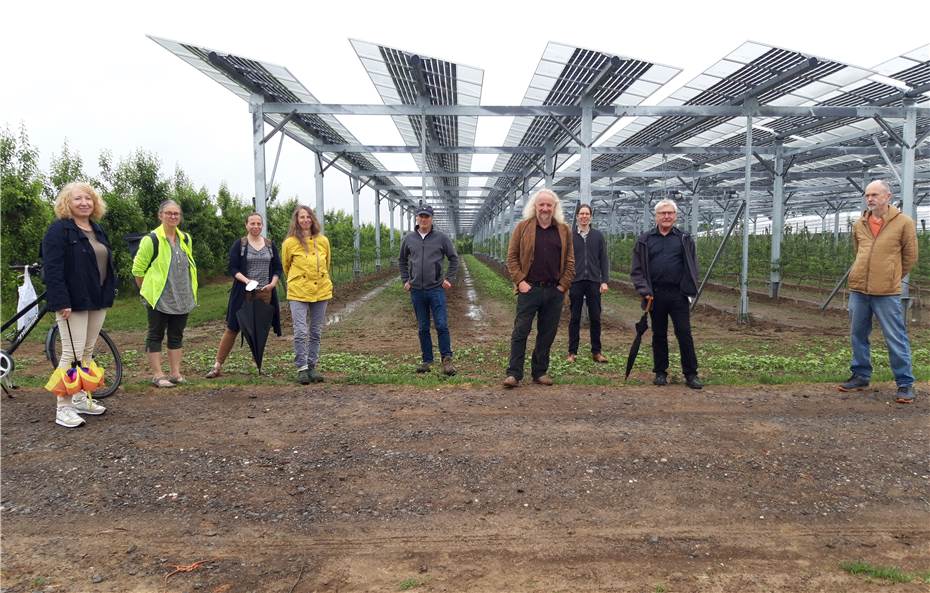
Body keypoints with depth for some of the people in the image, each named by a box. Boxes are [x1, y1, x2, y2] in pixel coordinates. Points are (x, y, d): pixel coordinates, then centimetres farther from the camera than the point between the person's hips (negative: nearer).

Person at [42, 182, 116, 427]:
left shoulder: (97, 230, 15)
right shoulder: (59, 230, -9)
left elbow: (107, 264, 21)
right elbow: (52, 269, -16)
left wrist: (110, 292, 14)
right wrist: (61, 302, -22)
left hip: (97, 301, 8)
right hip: (73, 302, -8)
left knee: (87, 351, 13)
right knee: (72, 353, -8)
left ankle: (80, 398, 24)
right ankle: (63, 408, -1)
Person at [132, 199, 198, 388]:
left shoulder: (185, 239, 9)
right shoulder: (151, 239, -9)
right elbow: (138, 269, -5)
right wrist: (148, 290, 0)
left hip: (182, 298, 6)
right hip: (159, 299, -6)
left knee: (176, 336, 11)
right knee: (156, 335, 2)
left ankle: (175, 373, 19)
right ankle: (157, 376, 7)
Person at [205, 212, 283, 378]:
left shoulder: (270, 245, 11)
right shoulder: (239, 244, 2)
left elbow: (278, 268, 12)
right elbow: (232, 268, -4)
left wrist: (273, 283, -6)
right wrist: (245, 279, -21)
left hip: (265, 293, 3)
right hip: (244, 294, -3)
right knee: (232, 328, -2)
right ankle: (217, 366, 4)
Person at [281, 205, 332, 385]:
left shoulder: (323, 241, 4)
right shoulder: (289, 243, -5)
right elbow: (286, 267, 10)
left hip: (321, 291, 3)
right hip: (298, 293, -3)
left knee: (316, 333, 9)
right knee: (301, 332, -8)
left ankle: (312, 367, 18)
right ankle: (302, 368, 2)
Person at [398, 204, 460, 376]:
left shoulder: (441, 237, -1)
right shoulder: (409, 239, 6)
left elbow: (454, 259, 7)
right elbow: (402, 261, 19)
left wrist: (449, 279, 0)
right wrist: (405, 280, 12)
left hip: (436, 289, -3)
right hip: (416, 290, 3)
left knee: (442, 326, -7)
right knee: (422, 328, 9)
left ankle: (446, 360, 2)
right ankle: (426, 360, 18)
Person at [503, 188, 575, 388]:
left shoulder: (564, 230, 9)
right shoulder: (522, 227, 3)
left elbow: (570, 261, 10)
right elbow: (512, 257, 2)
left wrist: (563, 285, 0)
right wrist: (520, 281, -7)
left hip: (554, 291, 2)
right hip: (529, 289, -2)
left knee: (547, 334, 9)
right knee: (520, 332, -3)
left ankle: (540, 372, 19)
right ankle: (514, 373, 2)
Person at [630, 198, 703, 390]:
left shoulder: (685, 240, 8)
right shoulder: (645, 240, 7)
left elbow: (692, 268, 9)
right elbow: (637, 269, 5)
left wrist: (689, 289, -4)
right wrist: (644, 290, -8)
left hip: (678, 295, -1)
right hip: (655, 295, 1)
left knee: (684, 334, -2)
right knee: (659, 335, 9)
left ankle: (691, 374, 5)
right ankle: (660, 373, 18)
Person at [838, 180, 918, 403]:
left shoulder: (904, 222, -4)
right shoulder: (859, 224, 8)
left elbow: (910, 257, 4)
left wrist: (891, 277, 12)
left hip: (887, 293, -5)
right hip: (857, 290, 5)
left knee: (896, 339, -1)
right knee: (858, 335, 12)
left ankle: (905, 383, 8)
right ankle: (860, 376, 25)